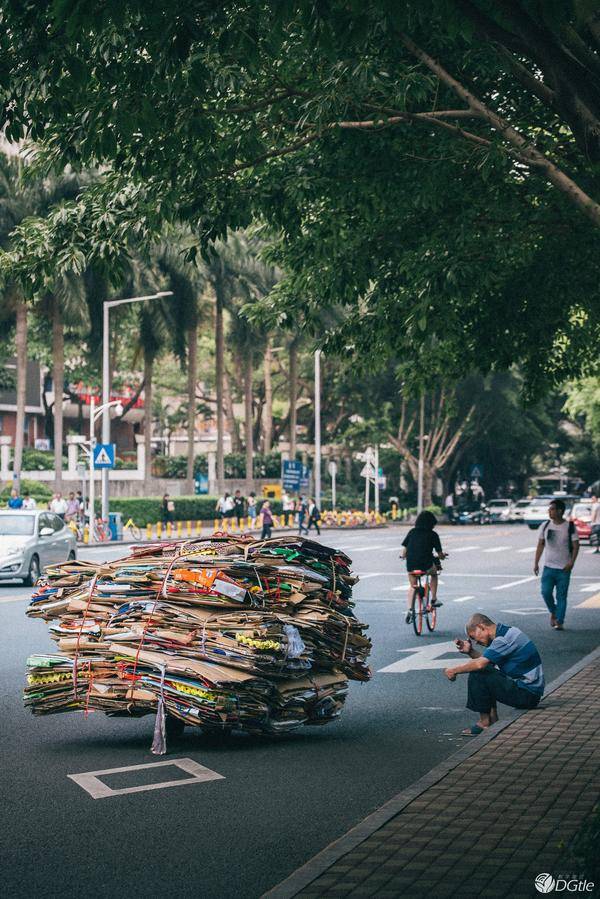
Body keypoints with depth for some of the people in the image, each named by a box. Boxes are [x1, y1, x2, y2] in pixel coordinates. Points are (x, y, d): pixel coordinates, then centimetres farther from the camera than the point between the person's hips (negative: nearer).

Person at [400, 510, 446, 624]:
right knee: (434, 573, 31)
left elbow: (405, 550, 8)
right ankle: (434, 599, 28)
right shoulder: (433, 535, 2)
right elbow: (440, 554, 3)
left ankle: (409, 609, 6)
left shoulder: (412, 532, 10)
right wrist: (442, 555, 25)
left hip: (411, 565, 3)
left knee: (412, 586, 23)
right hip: (426, 565, -2)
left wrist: (403, 555, 29)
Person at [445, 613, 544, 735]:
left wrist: (454, 670, -12)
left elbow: (479, 664, -25)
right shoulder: (506, 632, 12)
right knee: (484, 672, 17)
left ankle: (485, 722, -3)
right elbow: (485, 660, 17)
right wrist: (469, 651, 1)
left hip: (527, 694, -10)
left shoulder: (504, 639, -19)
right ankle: (493, 719, 13)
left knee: (477, 675, -16)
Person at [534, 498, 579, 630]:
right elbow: (540, 545, 10)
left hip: (564, 569, -2)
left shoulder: (570, 527, -4)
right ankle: (553, 612, 20)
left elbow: (575, 546, -3)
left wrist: (571, 562, -15)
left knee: (561, 596, -1)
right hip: (548, 567, 3)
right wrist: (536, 563, 7)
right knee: (546, 592, -7)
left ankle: (559, 622, 6)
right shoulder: (545, 526, 5)